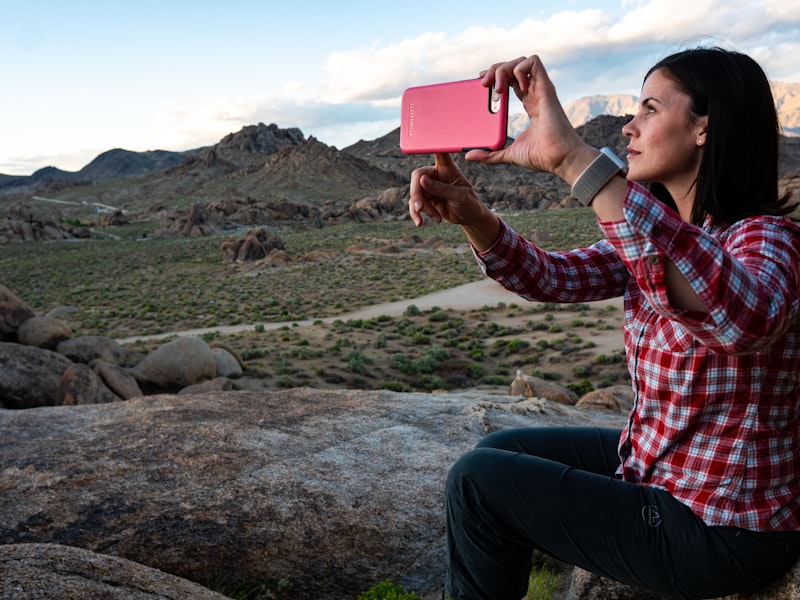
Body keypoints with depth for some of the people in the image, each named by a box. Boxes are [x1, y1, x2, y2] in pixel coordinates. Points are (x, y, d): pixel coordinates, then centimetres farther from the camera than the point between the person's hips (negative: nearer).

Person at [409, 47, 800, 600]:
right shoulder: (659, 231, 1)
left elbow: (746, 317, -48)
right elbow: (555, 278, -8)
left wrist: (573, 156, -52)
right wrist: (472, 216, -27)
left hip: (721, 532, -8)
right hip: (656, 463, 8)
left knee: (477, 482, -6)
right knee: (498, 452, 13)